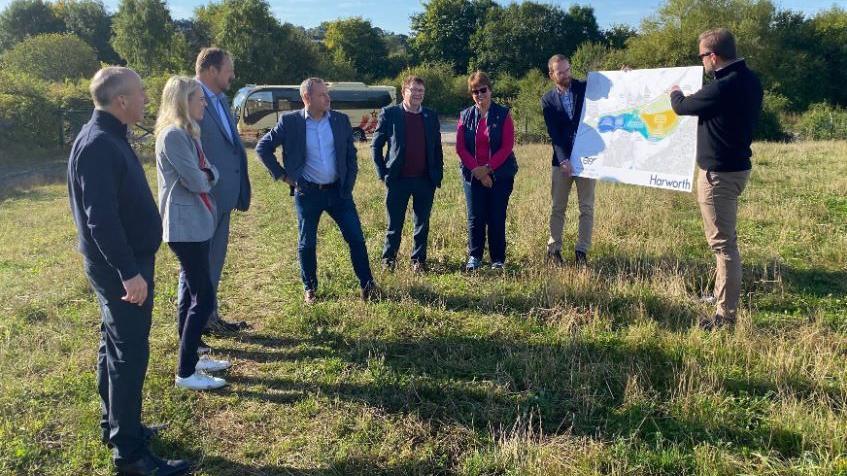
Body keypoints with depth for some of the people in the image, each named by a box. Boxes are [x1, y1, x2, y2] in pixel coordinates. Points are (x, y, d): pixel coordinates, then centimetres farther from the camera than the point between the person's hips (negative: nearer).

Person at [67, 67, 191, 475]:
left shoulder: (109, 138, 11)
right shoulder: (98, 145, -21)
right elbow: (101, 218, -26)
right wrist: (128, 271, -26)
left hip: (124, 260, 10)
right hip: (119, 266, -10)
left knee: (115, 345, 18)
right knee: (130, 353, -4)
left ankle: (115, 426, 34)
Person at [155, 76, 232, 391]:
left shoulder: (188, 133, 14)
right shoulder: (173, 135, -17)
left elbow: (209, 174, 12)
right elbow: (195, 181, -20)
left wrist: (206, 176, -10)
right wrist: (204, 180, 2)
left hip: (195, 224, 10)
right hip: (185, 226, -10)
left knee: (191, 294, 15)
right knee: (204, 298, -8)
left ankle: (191, 357, 27)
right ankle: (185, 373, 1)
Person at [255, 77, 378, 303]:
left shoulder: (341, 120, 1)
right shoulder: (290, 121, -6)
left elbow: (351, 155, 9)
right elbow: (263, 147, 2)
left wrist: (349, 185, 3)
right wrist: (282, 175, -1)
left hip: (338, 190, 2)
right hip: (307, 192, -2)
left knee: (356, 238, 1)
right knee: (307, 243, 9)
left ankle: (368, 285, 13)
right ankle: (310, 288, 27)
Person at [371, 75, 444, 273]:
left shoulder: (431, 116, 9)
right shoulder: (389, 113, 0)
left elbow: (437, 148, 12)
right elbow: (376, 145, 3)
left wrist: (438, 175, 5)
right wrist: (383, 173, -3)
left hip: (425, 180, 3)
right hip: (398, 180, -3)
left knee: (422, 224, 8)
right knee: (394, 225, 5)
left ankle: (418, 260, 21)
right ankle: (388, 259, 21)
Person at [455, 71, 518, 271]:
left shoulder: (503, 114, 1)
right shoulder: (465, 116, 7)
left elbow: (507, 146, -6)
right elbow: (460, 147, 2)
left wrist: (488, 168, -13)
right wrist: (476, 170, -9)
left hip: (500, 174, -1)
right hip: (473, 174, 2)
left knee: (497, 218, 1)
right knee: (475, 217, 1)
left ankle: (498, 260, 11)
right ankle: (474, 257, 13)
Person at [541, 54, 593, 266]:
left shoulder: (586, 88, 3)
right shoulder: (548, 100, 2)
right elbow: (554, 133, -7)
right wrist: (563, 159, -18)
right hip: (562, 159, 0)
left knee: (587, 207, 2)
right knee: (558, 207, 6)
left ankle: (582, 251, 10)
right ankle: (553, 249, 16)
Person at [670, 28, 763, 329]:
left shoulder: (723, 87, -24)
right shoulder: (749, 80, 6)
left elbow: (682, 107, -9)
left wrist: (675, 94, 14)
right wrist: (688, 97, 22)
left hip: (718, 172, -10)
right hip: (736, 166, 10)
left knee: (722, 243, -5)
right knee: (727, 239, 21)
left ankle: (727, 315, 2)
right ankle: (725, 296, 36)